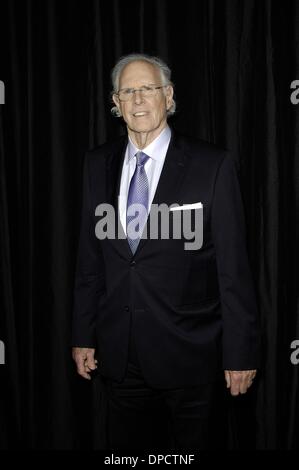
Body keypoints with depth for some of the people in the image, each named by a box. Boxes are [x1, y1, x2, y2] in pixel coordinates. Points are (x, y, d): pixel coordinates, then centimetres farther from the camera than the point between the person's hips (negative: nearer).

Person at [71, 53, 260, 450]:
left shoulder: (212, 165, -10)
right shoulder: (98, 164, 3)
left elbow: (233, 265, -10)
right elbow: (89, 256, 6)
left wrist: (240, 353, -8)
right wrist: (83, 335, 7)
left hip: (187, 355, -3)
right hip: (118, 354, 4)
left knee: (188, 447, 15)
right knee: (126, 446, 18)